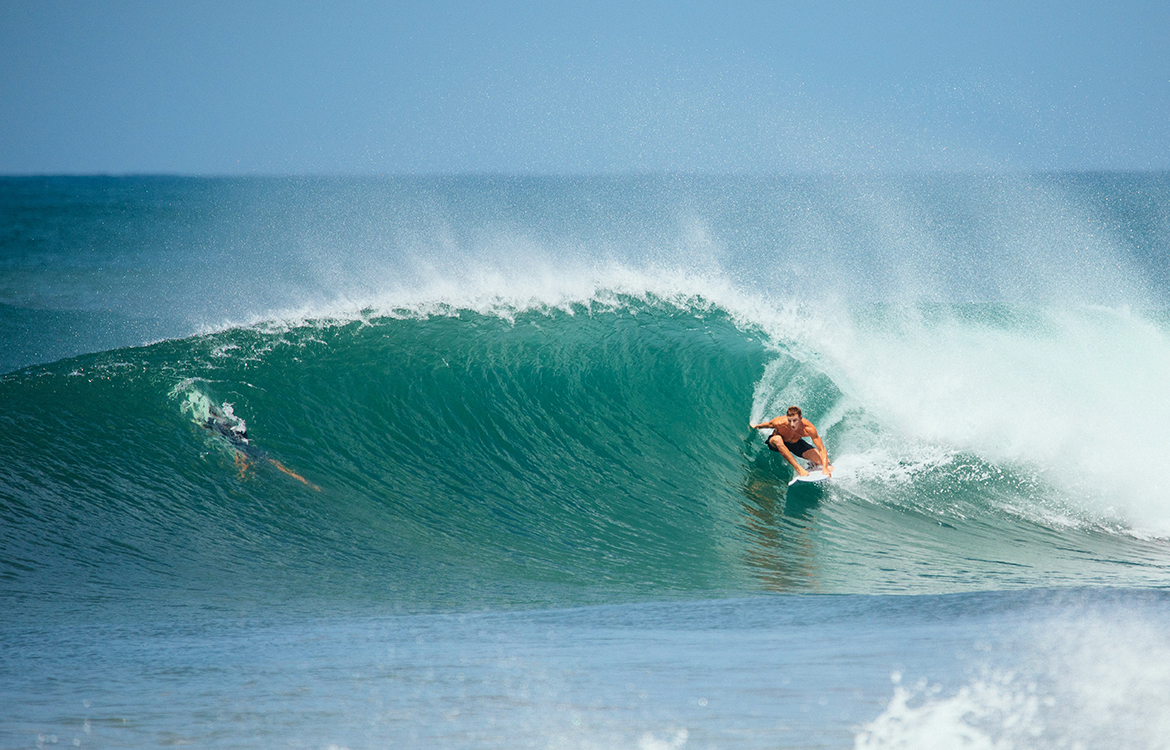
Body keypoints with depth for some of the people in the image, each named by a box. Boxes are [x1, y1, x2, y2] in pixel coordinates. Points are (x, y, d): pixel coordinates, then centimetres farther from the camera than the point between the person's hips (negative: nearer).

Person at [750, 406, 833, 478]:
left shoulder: (808, 429, -35)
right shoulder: (780, 423, -37)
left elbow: (822, 450, -34)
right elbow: (768, 424, -12)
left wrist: (825, 468, -46)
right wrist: (755, 427, 8)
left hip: (796, 443, 1)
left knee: (822, 460, -15)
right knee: (777, 439, -41)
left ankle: (812, 464, 22)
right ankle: (798, 468, -38)